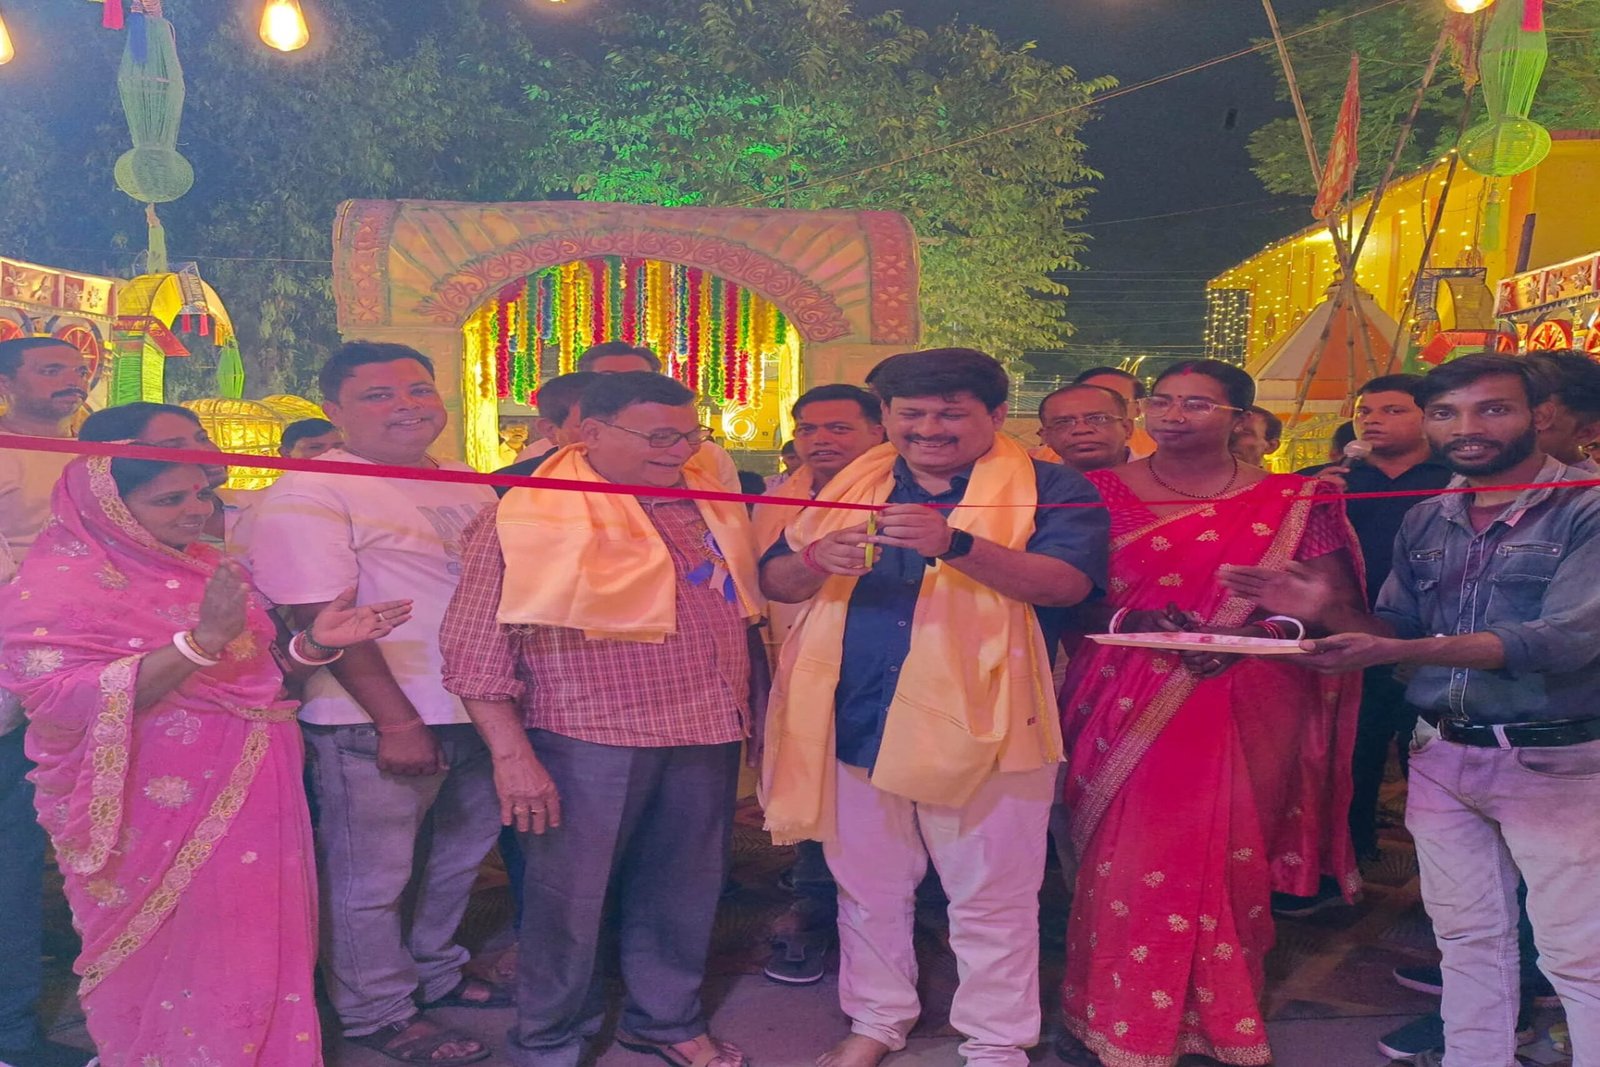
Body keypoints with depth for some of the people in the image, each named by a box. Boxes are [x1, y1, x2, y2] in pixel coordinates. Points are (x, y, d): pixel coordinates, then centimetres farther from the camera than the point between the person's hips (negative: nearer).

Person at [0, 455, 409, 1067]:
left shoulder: (212, 570, 9)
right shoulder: (55, 587, -11)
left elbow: (263, 667, 16)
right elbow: (63, 705, -24)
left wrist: (315, 642, -6)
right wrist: (201, 641, -34)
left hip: (251, 806, 6)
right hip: (157, 827, -6)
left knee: (255, 957, 15)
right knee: (175, 969, 7)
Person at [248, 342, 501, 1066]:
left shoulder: (468, 486, 11)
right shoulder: (310, 494, -12)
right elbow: (323, 617, -19)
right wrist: (396, 719, -21)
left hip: (474, 710, 8)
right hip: (376, 722, -8)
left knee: (460, 853, 21)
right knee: (371, 875, 6)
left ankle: (432, 971, 43)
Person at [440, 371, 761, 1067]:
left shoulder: (707, 499, 9)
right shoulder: (531, 515, -9)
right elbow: (475, 645, -10)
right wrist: (512, 754, -15)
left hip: (707, 733, 6)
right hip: (590, 740, -5)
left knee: (684, 890, 16)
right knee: (570, 895, 7)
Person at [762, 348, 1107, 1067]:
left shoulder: (1050, 488, -2)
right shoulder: (851, 486, 10)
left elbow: (1067, 582, -18)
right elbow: (774, 581, 8)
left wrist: (957, 543, -31)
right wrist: (819, 559, -16)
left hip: (979, 725, -4)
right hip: (856, 721, 4)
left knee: (991, 898, 7)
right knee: (868, 890, 18)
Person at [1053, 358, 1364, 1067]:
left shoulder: (1295, 502, 3)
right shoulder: (1104, 492, 4)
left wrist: (1258, 633, -16)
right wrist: (1126, 620, -16)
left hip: (1246, 709, 0)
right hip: (1127, 708, 0)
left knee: (1228, 858, 5)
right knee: (1125, 862, 2)